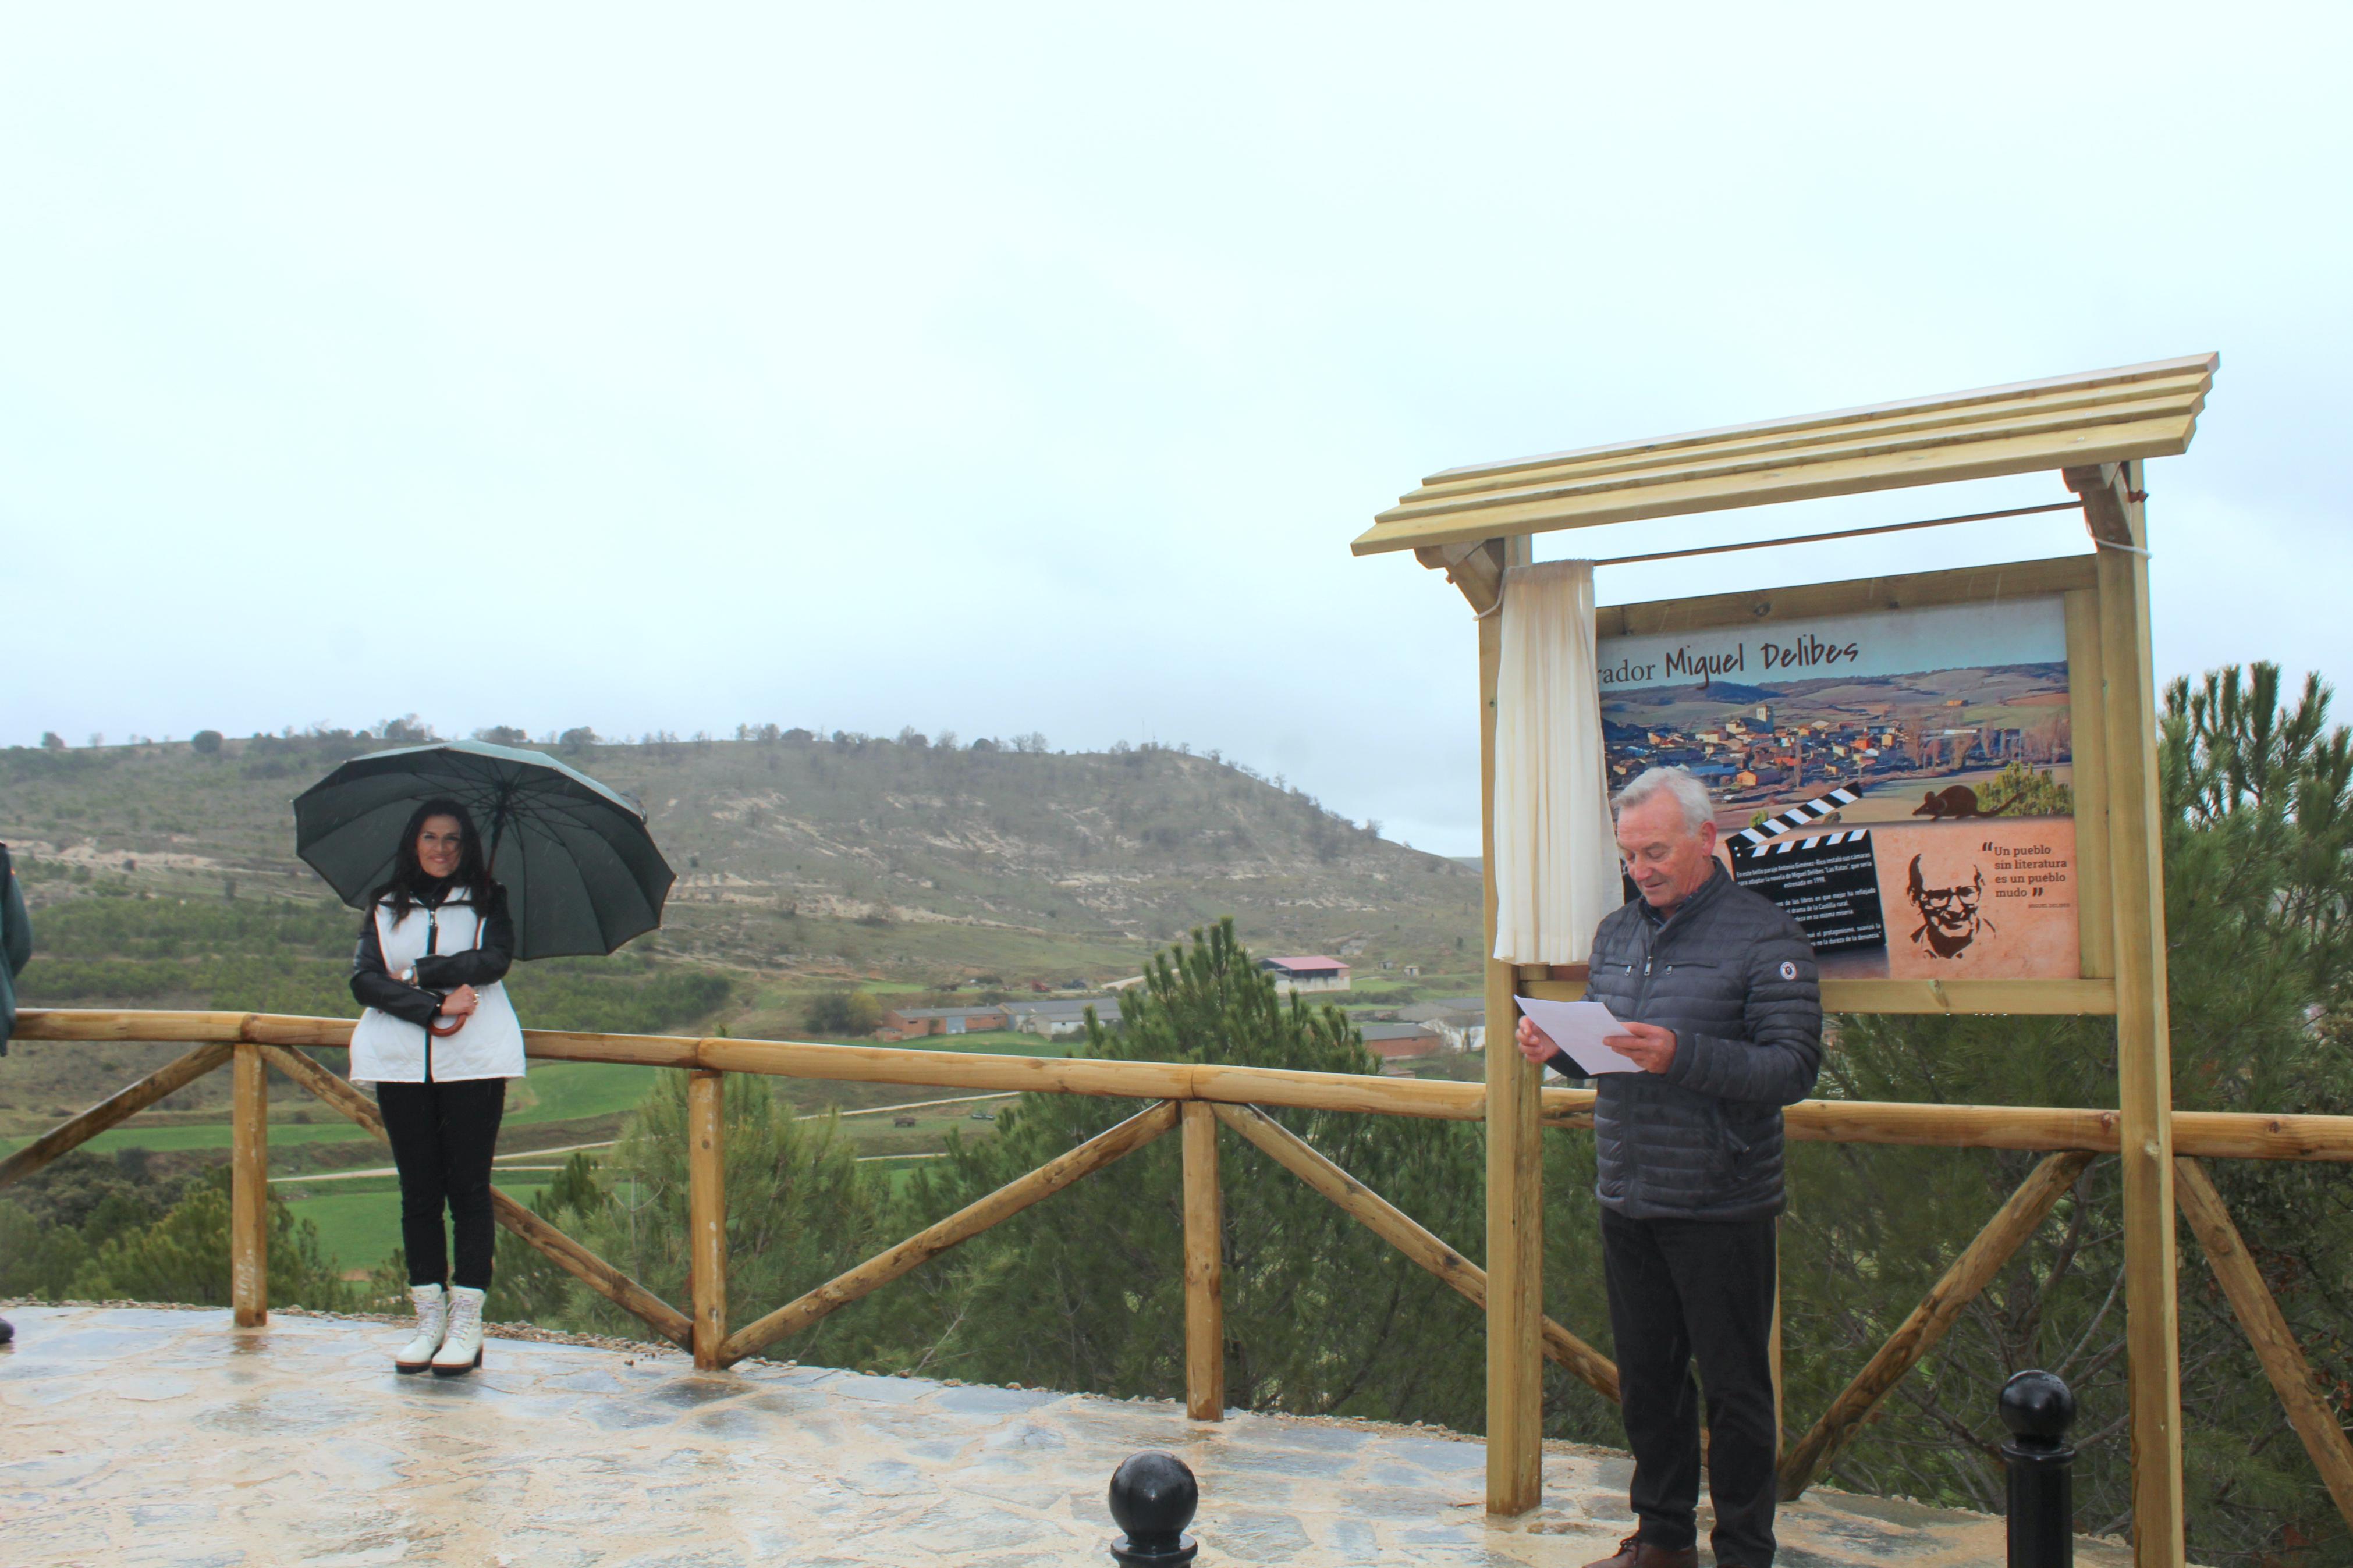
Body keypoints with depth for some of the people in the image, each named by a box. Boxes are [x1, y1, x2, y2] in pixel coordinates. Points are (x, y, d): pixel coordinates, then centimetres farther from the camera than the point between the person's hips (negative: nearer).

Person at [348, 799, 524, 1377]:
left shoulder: (487, 900, 11)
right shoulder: (386, 908, 15)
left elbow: (495, 960, -7)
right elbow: (364, 979, 0)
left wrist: (417, 974, -6)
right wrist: (434, 1008, -13)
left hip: (474, 1059, -2)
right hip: (401, 1060, 2)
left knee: (468, 1186, -3)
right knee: (418, 1189, 3)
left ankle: (467, 1322, 1)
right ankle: (429, 1318, 12)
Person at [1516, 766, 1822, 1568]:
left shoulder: (1763, 935, -8)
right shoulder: (1616, 932, 12)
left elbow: (1792, 1069, -16)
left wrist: (1686, 1056, -28)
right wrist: (1555, 1048, -3)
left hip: (1721, 1208, -6)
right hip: (1627, 1201, 6)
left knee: (1734, 1387, 6)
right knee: (1646, 1379, 16)